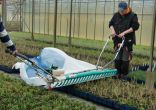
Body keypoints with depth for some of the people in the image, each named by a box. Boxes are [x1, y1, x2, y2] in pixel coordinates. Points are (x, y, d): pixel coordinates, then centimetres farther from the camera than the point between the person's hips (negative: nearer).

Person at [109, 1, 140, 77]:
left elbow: (135, 27, -12)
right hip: (117, 40, 4)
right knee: (117, 57, 9)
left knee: (125, 58, 2)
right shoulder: (116, 15, 7)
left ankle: (124, 73, 13)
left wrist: (124, 32, -18)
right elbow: (111, 23, 15)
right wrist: (112, 30, -6)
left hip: (127, 40, -4)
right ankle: (117, 72, 20)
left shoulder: (132, 16, -6)